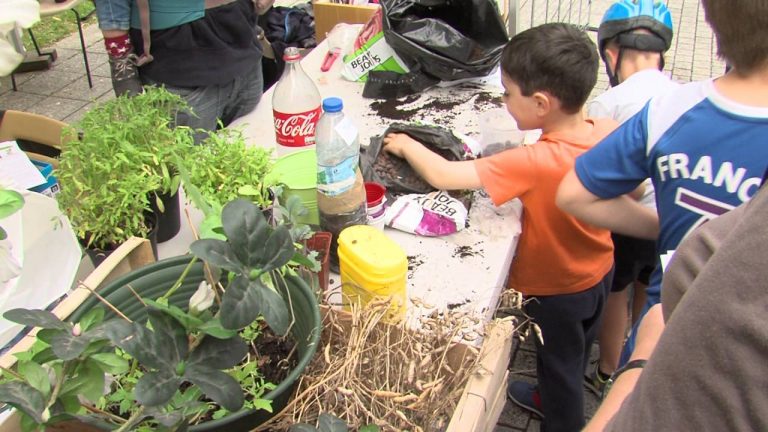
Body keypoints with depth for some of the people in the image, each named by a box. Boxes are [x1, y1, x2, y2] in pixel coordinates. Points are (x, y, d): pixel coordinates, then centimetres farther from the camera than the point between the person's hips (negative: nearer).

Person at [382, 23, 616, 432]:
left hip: (557, 291, -7)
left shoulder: (534, 163, -40)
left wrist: (407, 145, -18)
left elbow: (442, 176, -38)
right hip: (599, 272, 7)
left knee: (560, 367, 20)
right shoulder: (609, 132, -19)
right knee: (573, 357, 31)